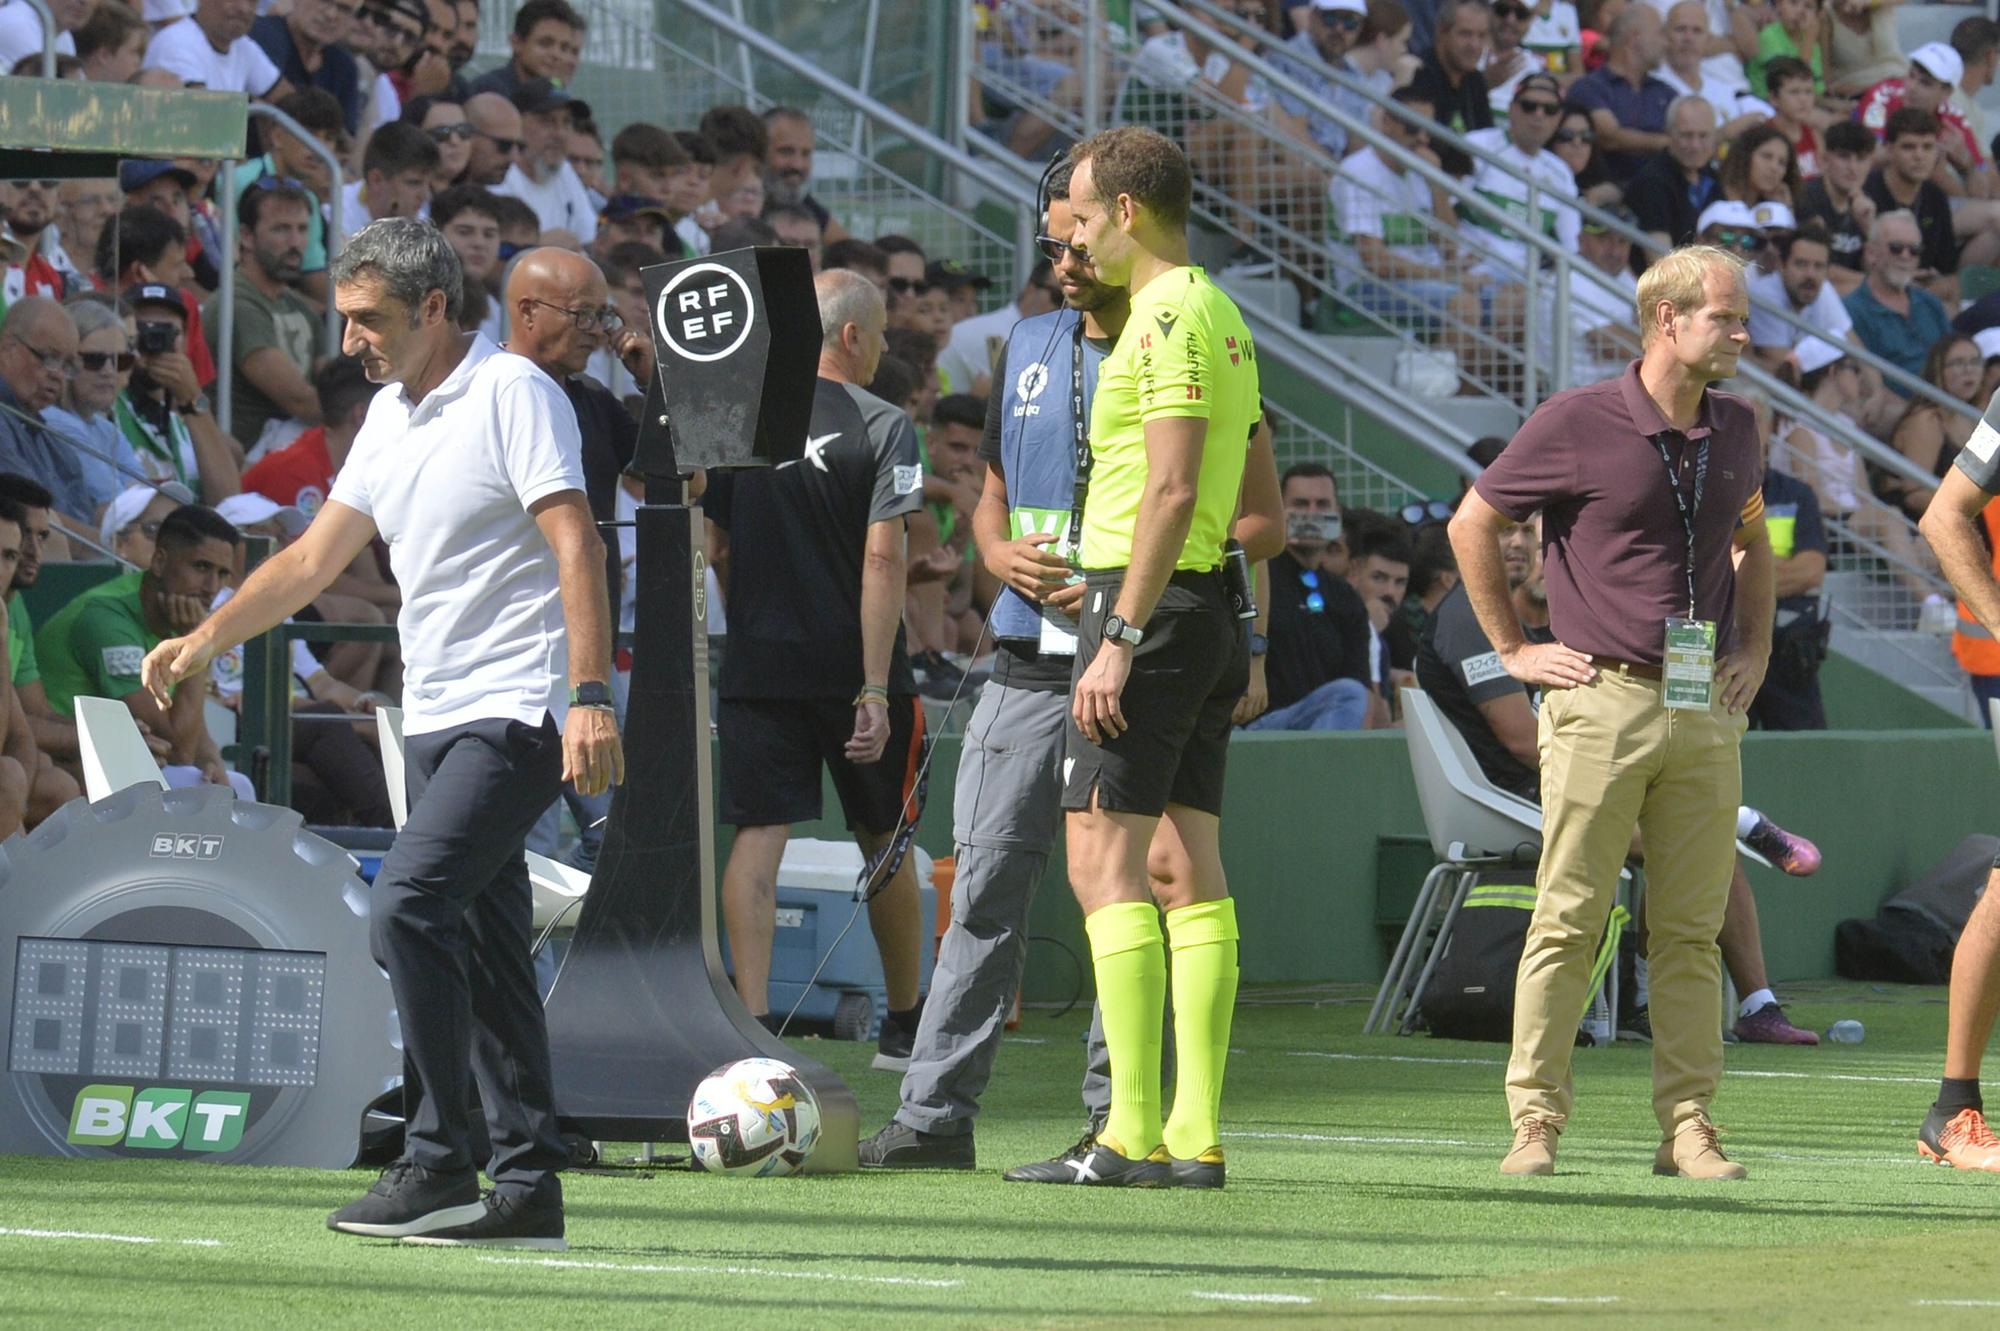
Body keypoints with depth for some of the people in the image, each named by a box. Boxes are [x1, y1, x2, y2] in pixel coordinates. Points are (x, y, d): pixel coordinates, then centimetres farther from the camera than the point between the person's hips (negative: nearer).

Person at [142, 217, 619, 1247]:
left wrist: (591, 697, -24)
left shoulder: (512, 393, -9)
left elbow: (575, 546, -16)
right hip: (437, 723, 9)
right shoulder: (390, 415, 17)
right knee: (484, 949, 6)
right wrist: (204, 641, 17)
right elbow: (313, 558, 23)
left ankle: (436, 1163, -16)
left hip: (514, 717, -9)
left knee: (407, 908, -19)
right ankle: (528, 1188, 7)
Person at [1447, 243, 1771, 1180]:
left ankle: (1688, 1125, 8)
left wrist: (1755, 650, 18)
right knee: (1568, 919, -4)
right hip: (1603, 703, -5)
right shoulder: (1578, 423, -5)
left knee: (1692, 930, 4)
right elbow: (1472, 524, 4)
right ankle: (1535, 1121, -1)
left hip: (1706, 709, 5)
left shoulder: (1734, 428, 12)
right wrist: (1514, 650, 4)